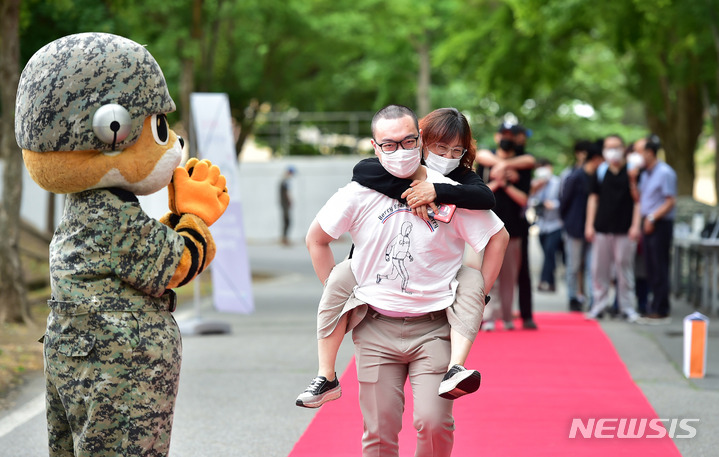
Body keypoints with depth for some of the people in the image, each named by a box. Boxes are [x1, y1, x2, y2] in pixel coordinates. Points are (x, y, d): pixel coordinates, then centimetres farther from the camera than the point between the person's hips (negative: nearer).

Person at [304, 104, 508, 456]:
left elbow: (498, 237, 8)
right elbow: (316, 239, 15)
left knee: (433, 423, -14)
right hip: (375, 327, 1)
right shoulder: (358, 194, 0)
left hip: (434, 326, -1)